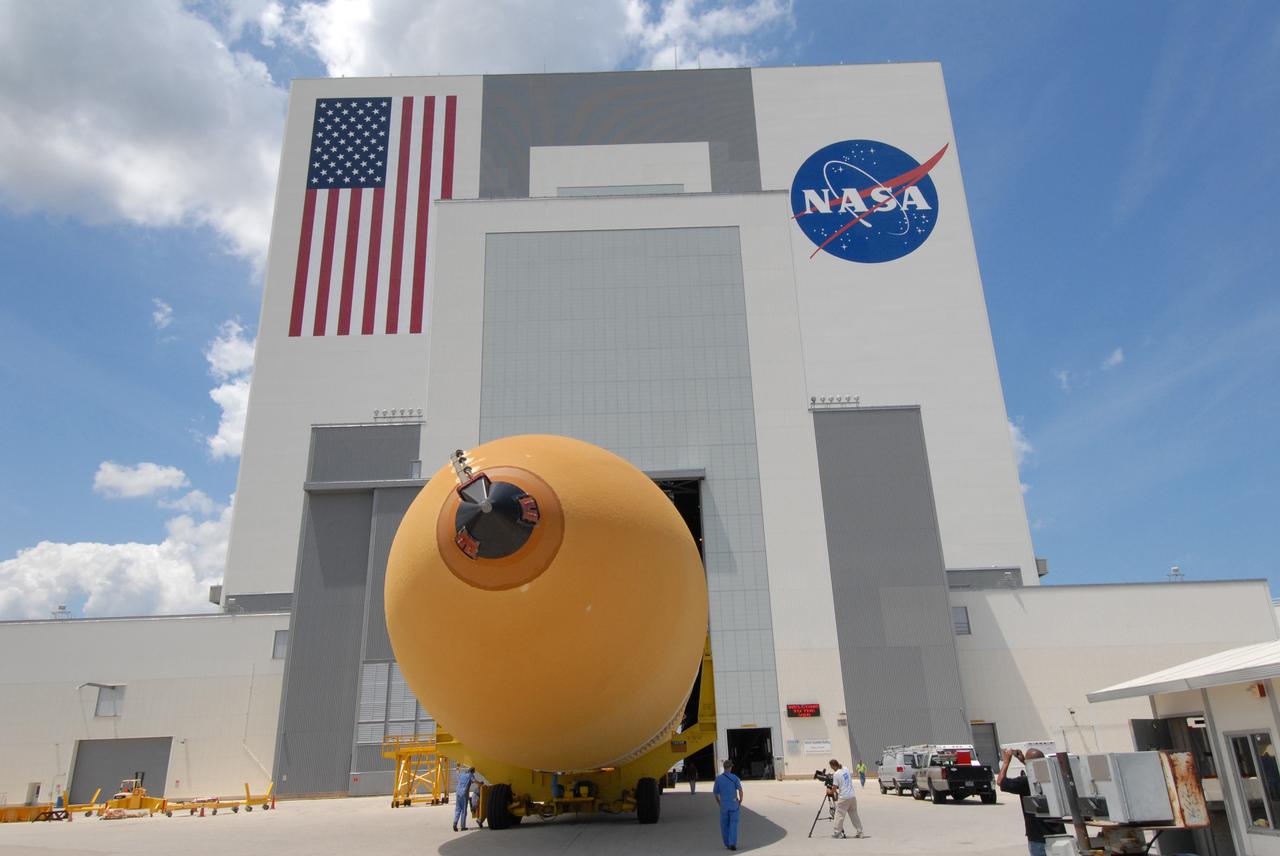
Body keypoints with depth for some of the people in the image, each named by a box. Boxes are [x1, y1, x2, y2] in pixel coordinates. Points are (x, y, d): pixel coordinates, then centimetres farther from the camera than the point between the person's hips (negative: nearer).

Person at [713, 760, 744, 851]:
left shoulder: (718, 778, -1)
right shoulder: (735, 778, -6)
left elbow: (716, 793, 3)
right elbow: (740, 790, -17)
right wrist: (741, 800, 0)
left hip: (723, 805, 1)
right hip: (734, 804, -1)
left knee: (725, 825, 15)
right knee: (733, 824, 3)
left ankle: (727, 843, 22)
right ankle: (732, 843, -11)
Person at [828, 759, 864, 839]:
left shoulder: (836, 774, -12)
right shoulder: (846, 769, 7)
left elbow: (834, 788, -11)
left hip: (843, 798, -7)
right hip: (852, 796, 7)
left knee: (840, 815, 0)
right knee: (854, 815, 14)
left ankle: (836, 833, 1)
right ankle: (859, 832, 16)